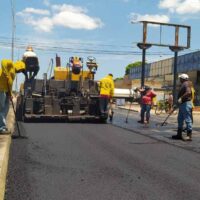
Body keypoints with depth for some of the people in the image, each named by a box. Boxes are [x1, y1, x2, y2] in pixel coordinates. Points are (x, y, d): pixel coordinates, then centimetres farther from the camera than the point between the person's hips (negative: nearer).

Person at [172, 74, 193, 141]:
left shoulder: (186, 84, -12)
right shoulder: (183, 85, 19)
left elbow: (188, 92, -28)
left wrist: (181, 98, -27)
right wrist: (178, 102, 24)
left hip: (186, 104, -11)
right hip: (182, 104, 11)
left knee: (188, 120, -8)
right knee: (180, 119, 15)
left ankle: (189, 136, -6)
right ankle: (179, 134, 22)